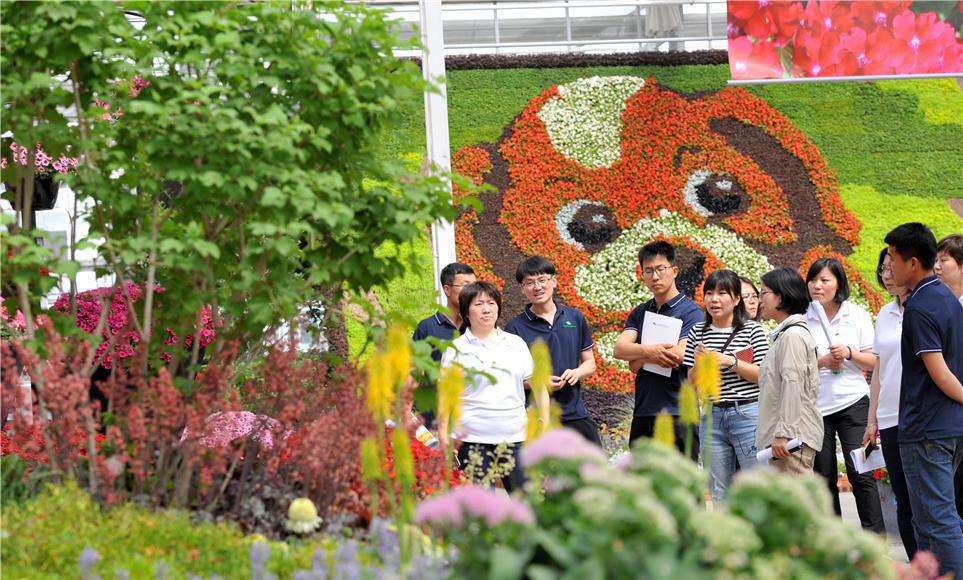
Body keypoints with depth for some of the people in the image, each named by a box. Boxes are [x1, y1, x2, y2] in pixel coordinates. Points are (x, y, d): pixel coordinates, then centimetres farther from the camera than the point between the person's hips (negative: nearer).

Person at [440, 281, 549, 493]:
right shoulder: (456, 349, 4)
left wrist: (545, 425, 6)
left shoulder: (516, 344, 13)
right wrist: (444, 441, -5)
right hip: (473, 441, -3)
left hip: (515, 438, 3)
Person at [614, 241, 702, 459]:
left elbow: (677, 357, -15)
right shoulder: (640, 313, 16)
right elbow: (619, 349, 0)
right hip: (642, 414, 6)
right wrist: (648, 351, -19)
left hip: (676, 413, -6)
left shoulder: (691, 312, -3)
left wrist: (638, 356, -1)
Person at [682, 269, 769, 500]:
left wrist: (731, 362, -16)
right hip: (713, 418, 4)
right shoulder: (698, 333, 9)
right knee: (720, 496, 9)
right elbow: (692, 383, 11)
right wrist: (699, 363, -9)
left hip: (748, 414, -4)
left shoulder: (752, 329, -1)